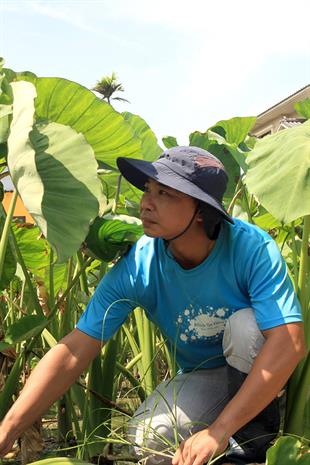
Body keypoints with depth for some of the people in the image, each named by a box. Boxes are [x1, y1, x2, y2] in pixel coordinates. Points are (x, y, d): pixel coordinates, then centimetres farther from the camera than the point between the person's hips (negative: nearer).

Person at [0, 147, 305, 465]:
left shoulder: (252, 248, -28)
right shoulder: (137, 267, -21)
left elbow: (289, 342, -35)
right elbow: (74, 351, -23)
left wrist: (219, 431, -38)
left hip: (267, 372, -2)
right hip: (202, 378, 2)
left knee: (246, 323, -32)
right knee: (148, 439, -24)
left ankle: (256, 437, -11)